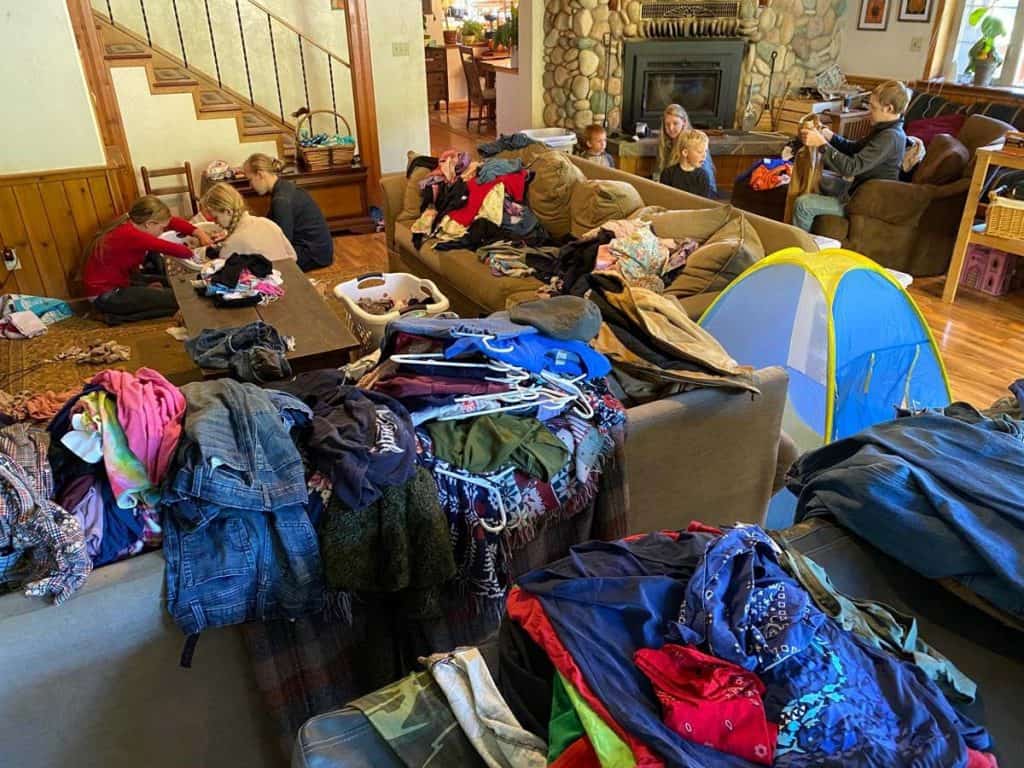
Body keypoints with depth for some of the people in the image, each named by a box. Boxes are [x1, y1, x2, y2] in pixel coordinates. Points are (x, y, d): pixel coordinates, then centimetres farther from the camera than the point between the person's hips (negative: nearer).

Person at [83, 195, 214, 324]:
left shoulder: (131, 223, -3)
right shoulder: (130, 235, -29)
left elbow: (172, 222, 2)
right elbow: (173, 249, -31)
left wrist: (199, 233, -8)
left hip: (118, 282, 10)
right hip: (105, 296, -10)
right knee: (176, 299, -12)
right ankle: (119, 314, -7)